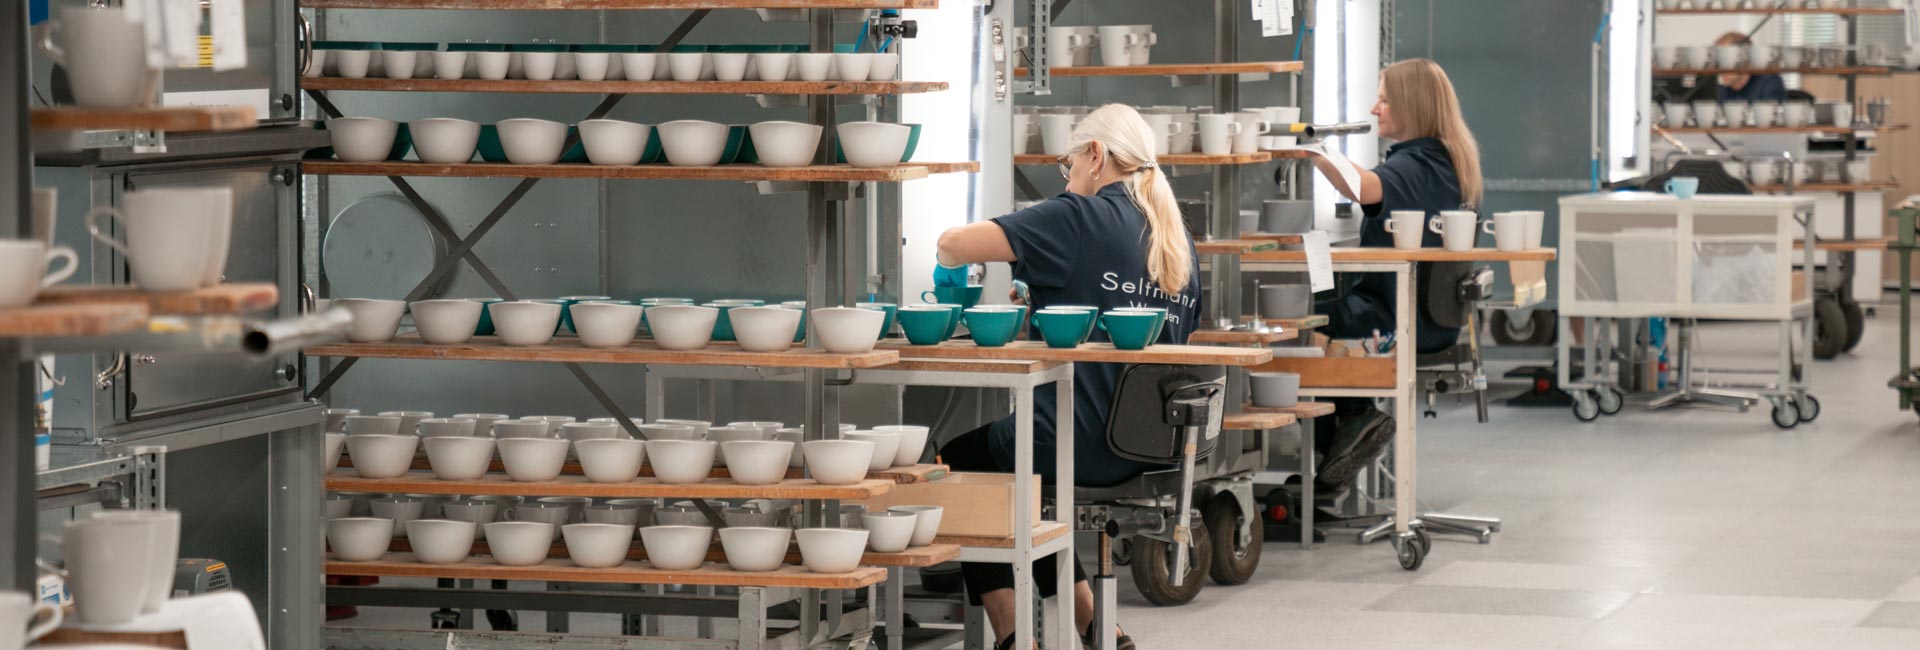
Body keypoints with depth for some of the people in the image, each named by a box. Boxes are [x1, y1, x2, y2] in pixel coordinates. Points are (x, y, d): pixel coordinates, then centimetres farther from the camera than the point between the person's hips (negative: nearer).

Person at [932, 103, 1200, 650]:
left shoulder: (1081, 218, -13)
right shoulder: (1179, 240, 9)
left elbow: (954, 242, -19)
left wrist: (949, 269, 6)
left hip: (1076, 443, -8)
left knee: (958, 460, 21)